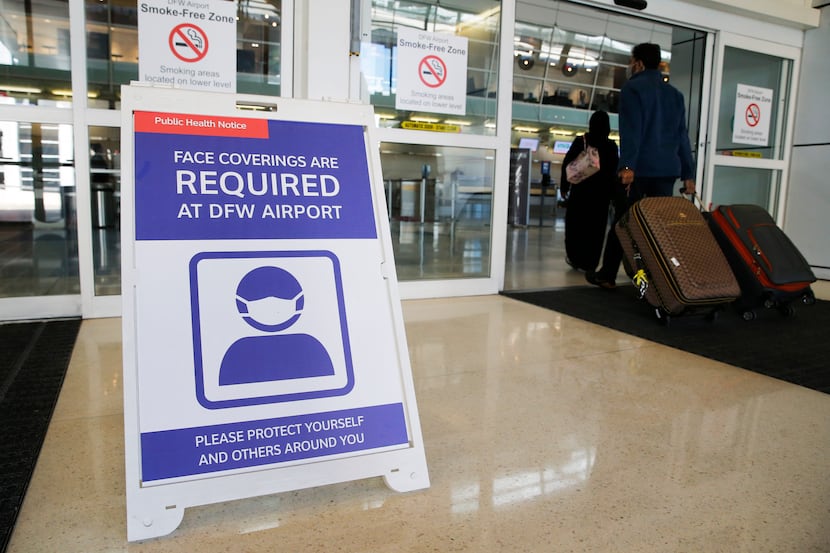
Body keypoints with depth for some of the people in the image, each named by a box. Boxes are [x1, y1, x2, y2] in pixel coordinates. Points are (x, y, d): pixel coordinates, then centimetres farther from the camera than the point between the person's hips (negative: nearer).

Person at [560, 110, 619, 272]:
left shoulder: (580, 142, -5)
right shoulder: (611, 146, -1)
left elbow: (567, 164, -5)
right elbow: (614, 171, -1)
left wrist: (564, 186, 4)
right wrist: (612, 193, 6)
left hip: (580, 190, -1)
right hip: (602, 192, 1)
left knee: (576, 224, 11)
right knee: (595, 227, 6)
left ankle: (574, 258, 13)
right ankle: (589, 263, 8)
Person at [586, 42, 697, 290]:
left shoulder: (632, 88, 0)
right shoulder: (675, 94, 18)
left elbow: (631, 129, -14)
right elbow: (682, 135, 16)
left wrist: (627, 165, -22)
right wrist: (688, 174, 15)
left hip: (638, 168, -5)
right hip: (667, 170, 5)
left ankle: (607, 275, 8)